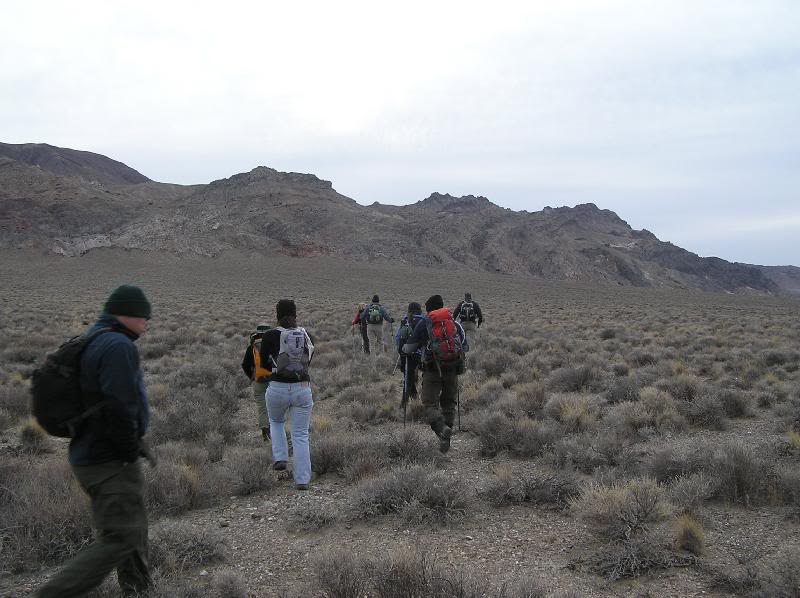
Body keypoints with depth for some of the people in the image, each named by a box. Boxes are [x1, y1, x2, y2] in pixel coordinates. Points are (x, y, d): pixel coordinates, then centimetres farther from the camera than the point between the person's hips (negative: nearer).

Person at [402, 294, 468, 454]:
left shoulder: (424, 323, 3)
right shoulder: (455, 323, 12)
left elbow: (409, 348, 3)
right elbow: (465, 347, 14)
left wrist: (404, 348, 26)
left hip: (432, 370, -3)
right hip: (452, 369, 3)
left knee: (430, 404, 0)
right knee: (449, 404, 15)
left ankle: (443, 429, -26)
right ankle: (445, 441, 14)